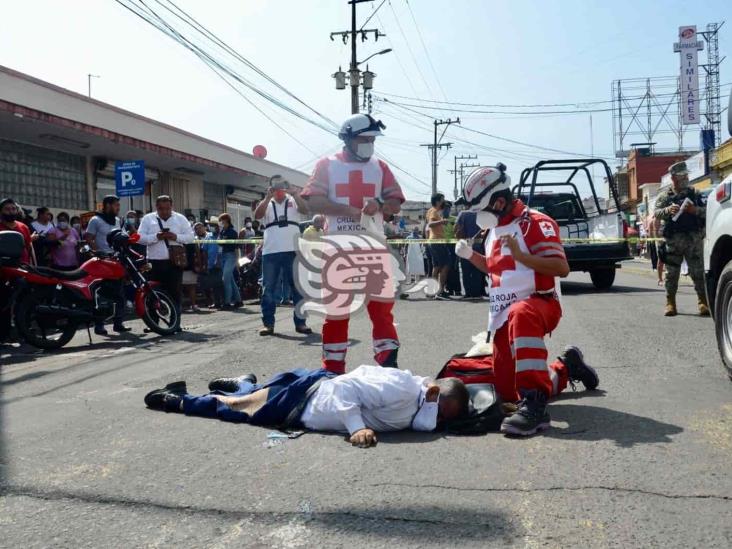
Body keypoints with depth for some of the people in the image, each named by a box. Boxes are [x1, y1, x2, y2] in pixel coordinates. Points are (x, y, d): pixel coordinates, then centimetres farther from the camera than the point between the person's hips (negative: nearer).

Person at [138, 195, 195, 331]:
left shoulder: (180, 218, 9)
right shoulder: (148, 219, 7)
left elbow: (190, 236, 5)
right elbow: (140, 238, -1)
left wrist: (176, 237, -12)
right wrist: (156, 237, -15)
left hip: (175, 261, 0)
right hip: (155, 262, 0)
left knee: (175, 293, 0)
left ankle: (175, 323, 6)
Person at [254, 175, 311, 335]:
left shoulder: (294, 201, 11)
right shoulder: (267, 204, 13)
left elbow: (305, 209, -8)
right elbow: (257, 215, -6)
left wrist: (295, 193, -18)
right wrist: (268, 197, -14)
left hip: (293, 251, -1)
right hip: (271, 252, 1)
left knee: (298, 288, 4)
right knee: (269, 289, 2)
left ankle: (300, 322, 10)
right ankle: (268, 323, 8)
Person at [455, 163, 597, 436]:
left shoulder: (535, 223, -11)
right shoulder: (494, 229, 16)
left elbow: (561, 268, -19)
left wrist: (520, 255, -28)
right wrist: (470, 255, 13)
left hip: (538, 304, -8)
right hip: (503, 318, 9)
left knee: (520, 316, -45)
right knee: (507, 391, 9)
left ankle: (534, 403, -48)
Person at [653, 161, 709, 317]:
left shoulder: (695, 194, 12)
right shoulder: (665, 196, 8)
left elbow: (706, 210, 7)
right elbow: (657, 213, -2)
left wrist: (695, 210, -14)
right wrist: (668, 210, -22)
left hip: (694, 239, 1)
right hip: (673, 240, -1)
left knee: (698, 271, -3)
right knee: (672, 272, 2)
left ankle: (703, 302, 3)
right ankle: (670, 303, 9)